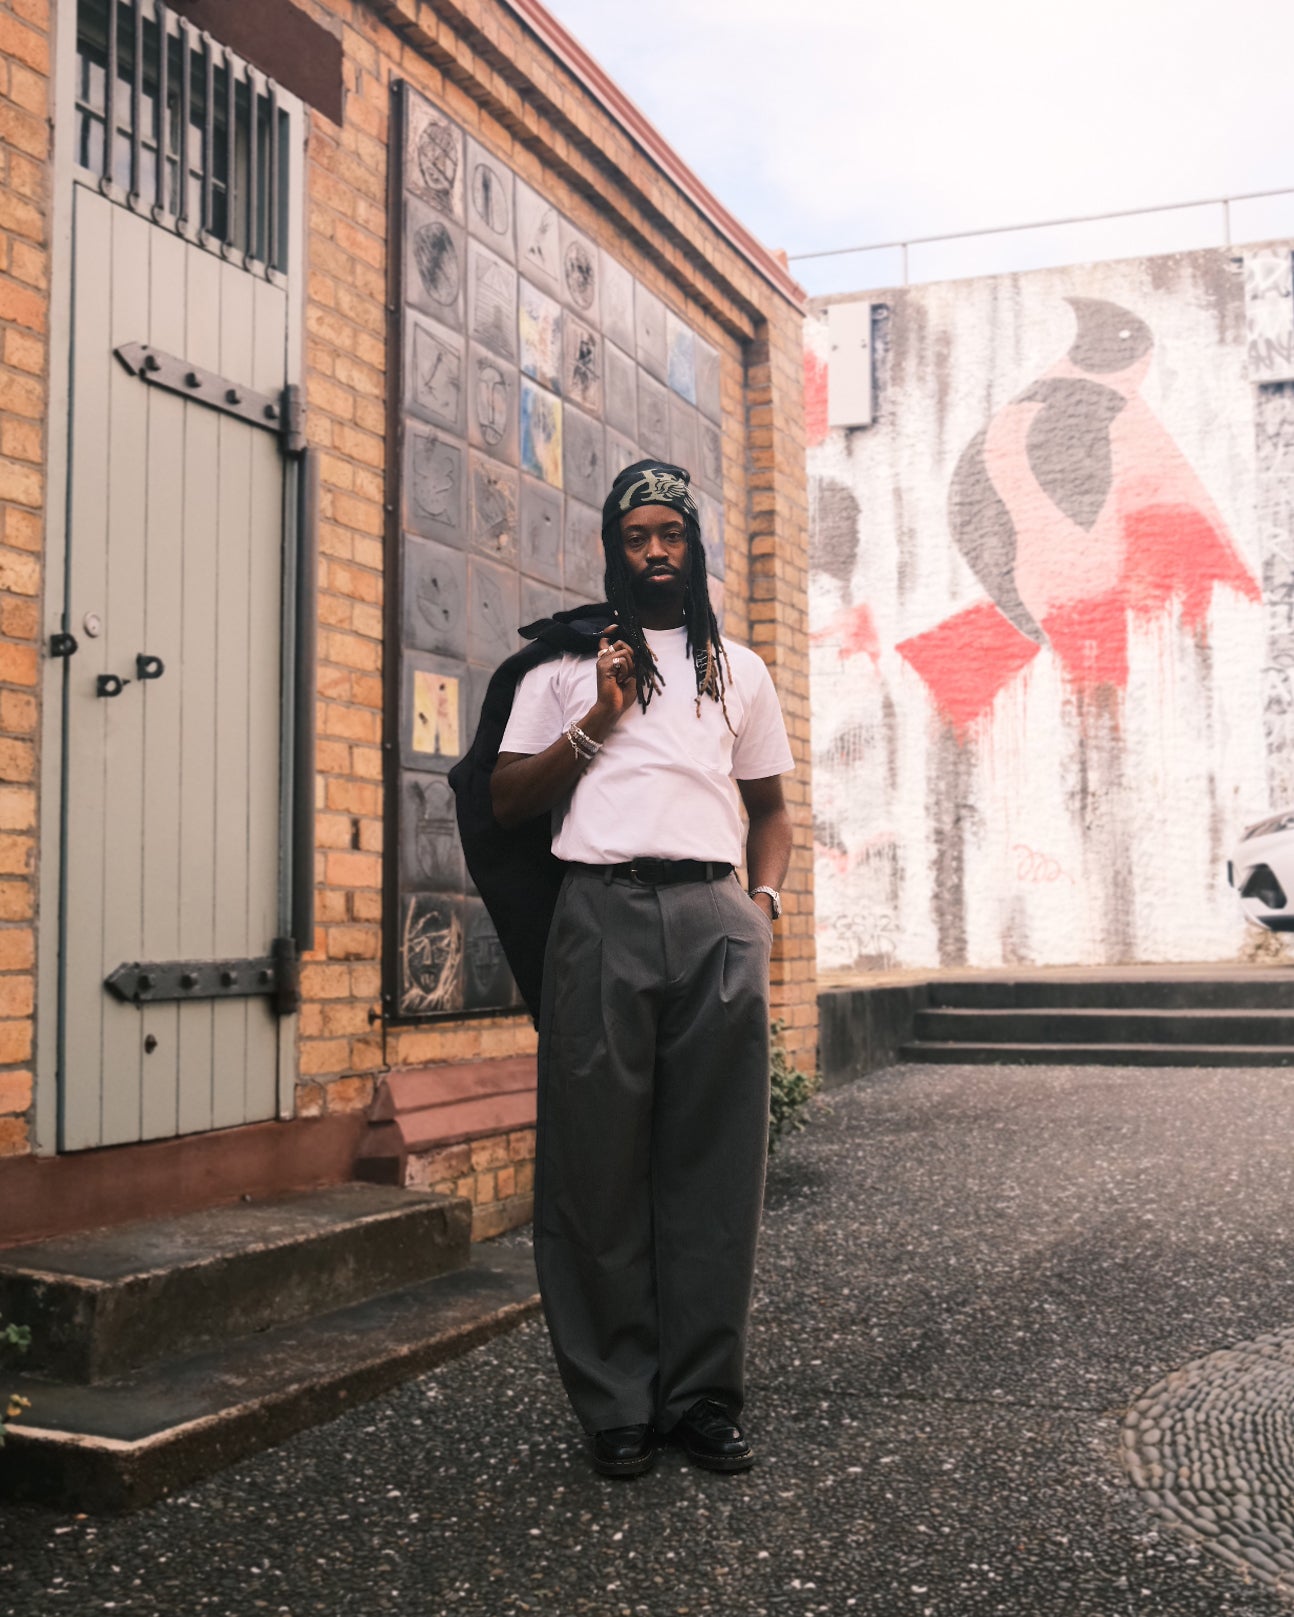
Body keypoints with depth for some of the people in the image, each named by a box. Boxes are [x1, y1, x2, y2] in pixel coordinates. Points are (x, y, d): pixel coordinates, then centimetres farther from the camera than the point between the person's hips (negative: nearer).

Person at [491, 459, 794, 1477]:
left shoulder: (739, 671, 24)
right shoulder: (568, 664, 17)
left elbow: (772, 809, 24)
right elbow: (509, 801, 9)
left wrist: (764, 902, 6)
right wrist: (596, 721, -1)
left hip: (715, 916, 2)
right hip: (602, 909, -1)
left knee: (715, 1161, 0)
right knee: (601, 1162, -2)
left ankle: (704, 1395, 9)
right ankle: (619, 1403, 7)